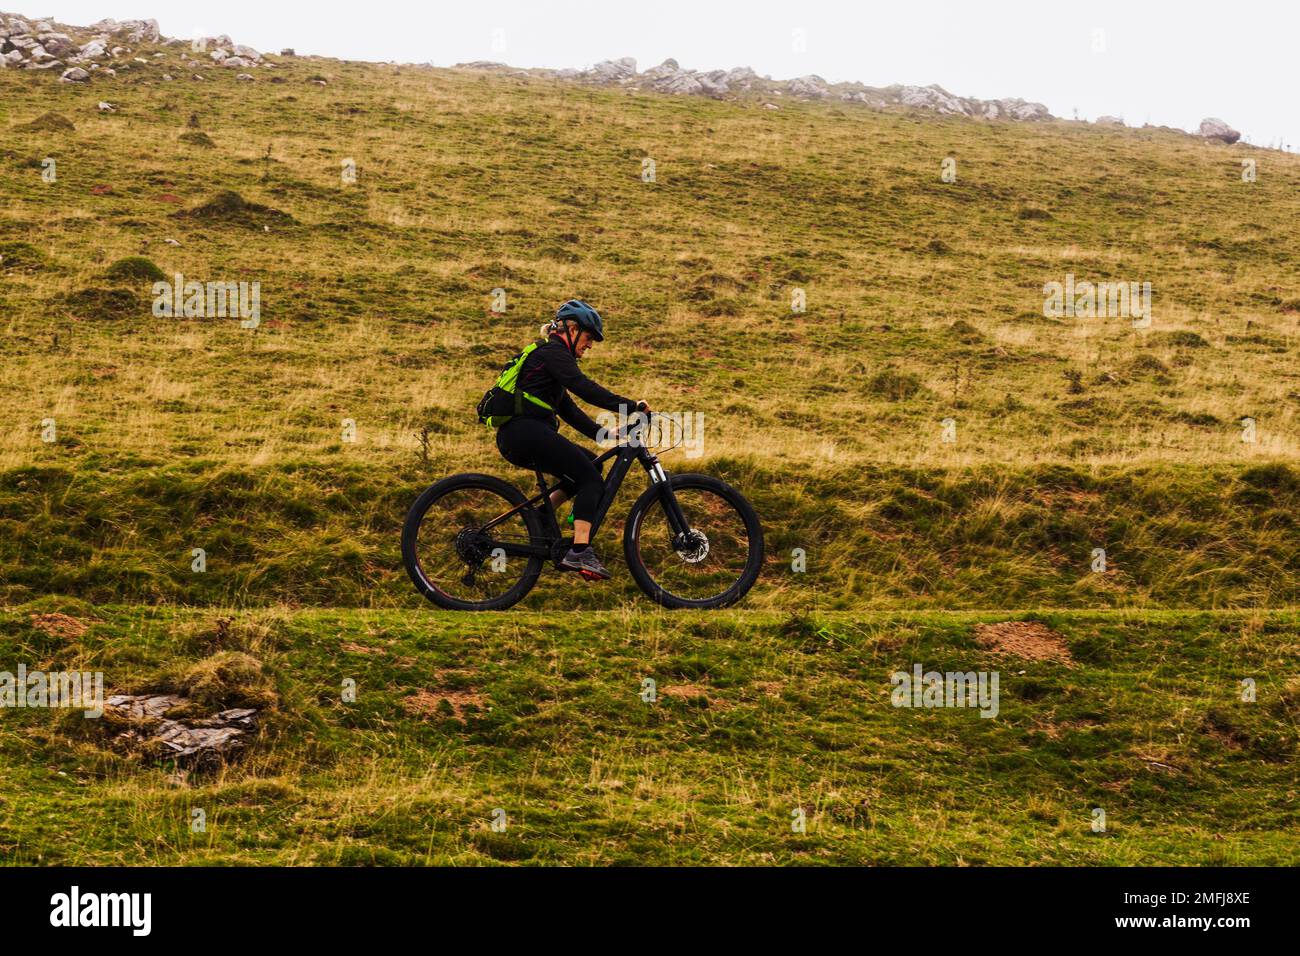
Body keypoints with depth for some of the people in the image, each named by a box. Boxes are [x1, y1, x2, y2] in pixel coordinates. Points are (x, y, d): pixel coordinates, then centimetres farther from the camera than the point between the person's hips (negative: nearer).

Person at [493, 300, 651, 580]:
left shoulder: (549, 355, 26)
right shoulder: (553, 353, -5)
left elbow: (568, 410, 24)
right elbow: (584, 388, -19)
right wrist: (632, 407, -21)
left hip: (518, 436, 10)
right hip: (525, 431, -10)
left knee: (590, 463, 15)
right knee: (592, 480, -11)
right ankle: (579, 553, -23)